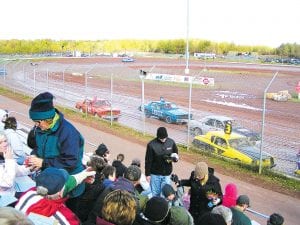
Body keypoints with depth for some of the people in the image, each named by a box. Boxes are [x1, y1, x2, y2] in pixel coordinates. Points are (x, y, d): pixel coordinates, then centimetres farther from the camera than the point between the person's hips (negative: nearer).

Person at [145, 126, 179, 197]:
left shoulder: (171, 142, -5)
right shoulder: (151, 145, -14)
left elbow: (176, 154, 9)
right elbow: (148, 161, -7)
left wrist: (175, 158, -15)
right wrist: (147, 174, -6)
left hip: (167, 174, 2)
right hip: (155, 174, -2)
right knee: (155, 193, 9)